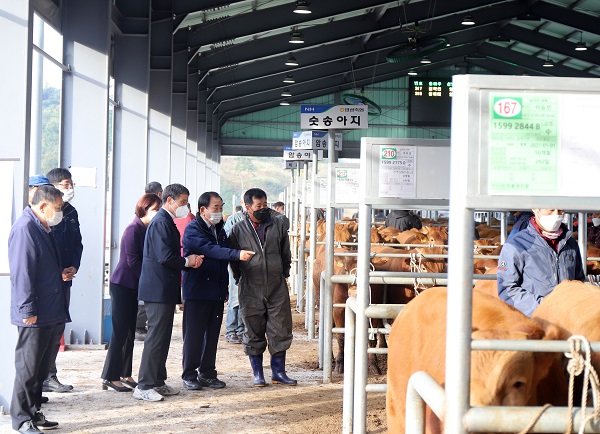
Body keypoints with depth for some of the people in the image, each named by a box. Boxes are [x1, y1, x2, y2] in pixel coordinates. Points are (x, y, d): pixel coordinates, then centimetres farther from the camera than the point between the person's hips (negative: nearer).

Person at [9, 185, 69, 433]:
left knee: (42, 368, 15)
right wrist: (28, 310, -22)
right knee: (28, 368, -1)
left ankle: (34, 414, 25)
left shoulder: (42, 229, 15)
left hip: (52, 314, 10)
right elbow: (22, 273, -20)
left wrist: (61, 274, 12)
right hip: (35, 317, -10)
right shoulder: (25, 229, -16)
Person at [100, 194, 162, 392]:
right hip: (122, 285, -8)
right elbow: (132, 261, -18)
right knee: (120, 331, -7)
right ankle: (110, 377, -3)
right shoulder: (134, 230, -15)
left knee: (129, 331, 10)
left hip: (133, 286, 8)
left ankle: (124, 374, 16)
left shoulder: (147, 230, 10)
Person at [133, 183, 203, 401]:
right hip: (158, 290, -11)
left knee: (162, 336, 14)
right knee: (156, 337, -8)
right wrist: (188, 261, -8)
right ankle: (144, 386, -4)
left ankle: (157, 382, 21)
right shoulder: (161, 222, -15)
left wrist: (190, 260, 4)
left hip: (165, 290, 11)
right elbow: (165, 257, -23)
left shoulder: (167, 222, 18)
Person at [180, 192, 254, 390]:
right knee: (194, 334, -2)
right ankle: (189, 375, 7)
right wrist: (237, 254, -36)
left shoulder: (219, 230, 14)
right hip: (196, 291, -7)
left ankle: (207, 374, 18)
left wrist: (225, 287, 12)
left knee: (212, 335, 9)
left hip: (217, 291, 7)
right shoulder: (193, 230, -10)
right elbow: (210, 250, -25)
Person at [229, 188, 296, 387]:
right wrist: (241, 279, 9)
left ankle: (278, 372, 14)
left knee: (280, 330, 3)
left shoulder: (278, 225, 6)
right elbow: (233, 259, 9)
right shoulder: (238, 230, 1)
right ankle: (258, 373, 16)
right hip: (251, 290, -1)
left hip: (277, 288, 1)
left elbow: (286, 253, 15)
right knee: (254, 333, 5)